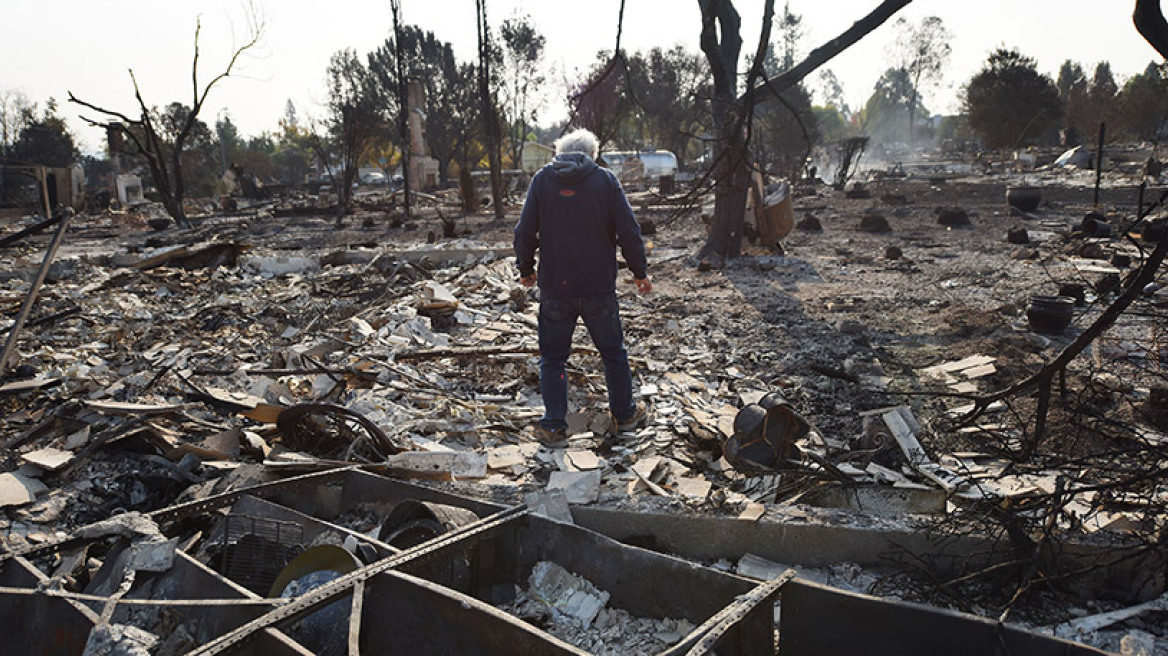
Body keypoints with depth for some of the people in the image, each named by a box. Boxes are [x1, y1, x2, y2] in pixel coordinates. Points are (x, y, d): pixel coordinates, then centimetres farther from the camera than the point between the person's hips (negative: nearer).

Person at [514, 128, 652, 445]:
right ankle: (625, 414, 28)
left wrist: (525, 268, 14)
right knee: (613, 353, 15)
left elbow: (525, 231, -1)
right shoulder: (605, 180, -2)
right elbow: (629, 231, -5)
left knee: (552, 358, 10)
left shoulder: (542, 179, 0)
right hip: (599, 289, 0)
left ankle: (553, 426, 12)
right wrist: (640, 272, 7)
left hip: (555, 290, 0)